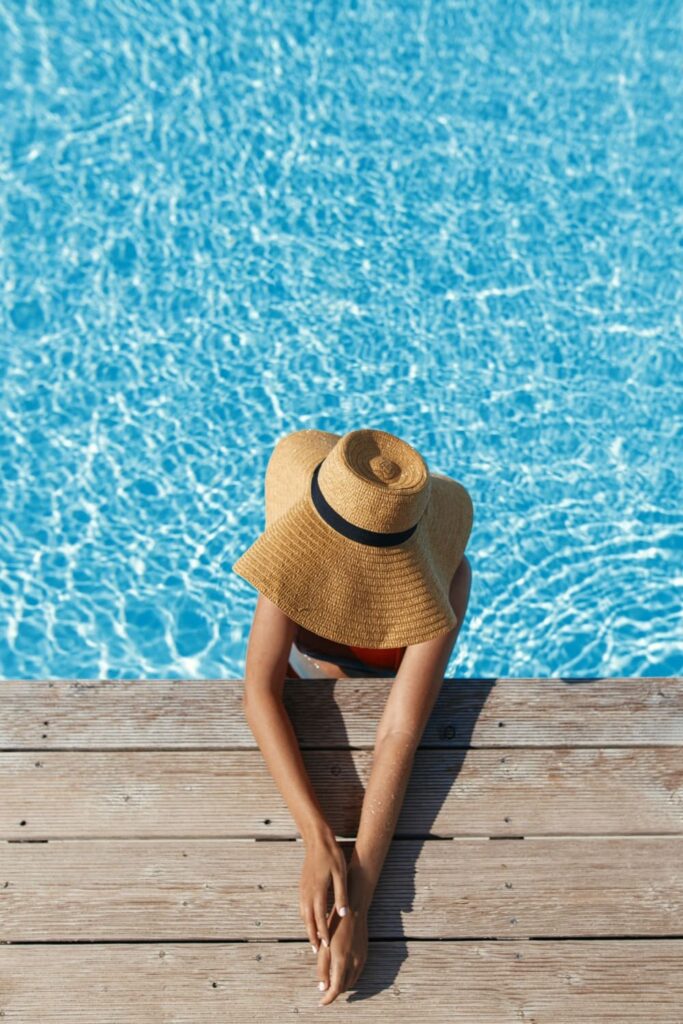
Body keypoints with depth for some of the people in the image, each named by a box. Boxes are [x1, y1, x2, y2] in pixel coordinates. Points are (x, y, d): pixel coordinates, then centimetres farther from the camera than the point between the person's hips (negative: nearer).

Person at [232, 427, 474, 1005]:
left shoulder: (444, 576, -42)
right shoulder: (302, 540, -37)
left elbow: (399, 740, -43)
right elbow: (258, 692, -40)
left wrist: (357, 909, -46)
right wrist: (317, 841, -48)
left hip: (392, 701, -1)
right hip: (303, 690, 2)